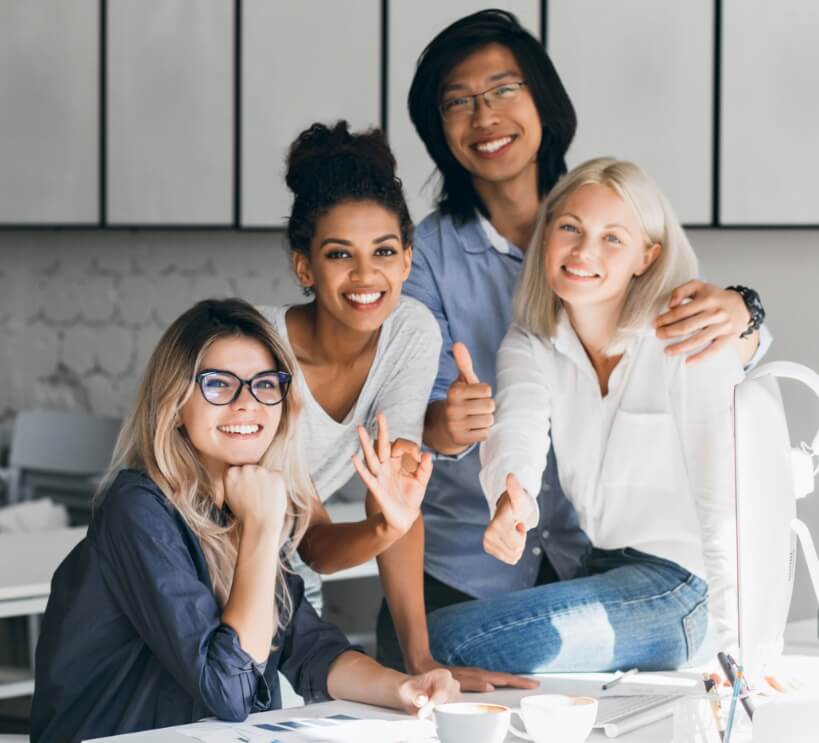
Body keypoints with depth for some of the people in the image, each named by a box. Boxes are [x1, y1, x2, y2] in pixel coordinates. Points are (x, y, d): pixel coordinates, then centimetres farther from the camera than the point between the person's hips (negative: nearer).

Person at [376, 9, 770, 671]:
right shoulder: (430, 254, -2)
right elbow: (416, 406, -11)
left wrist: (737, 318, -27)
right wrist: (442, 430, -36)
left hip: (593, 560, 1)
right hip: (462, 572, -1)